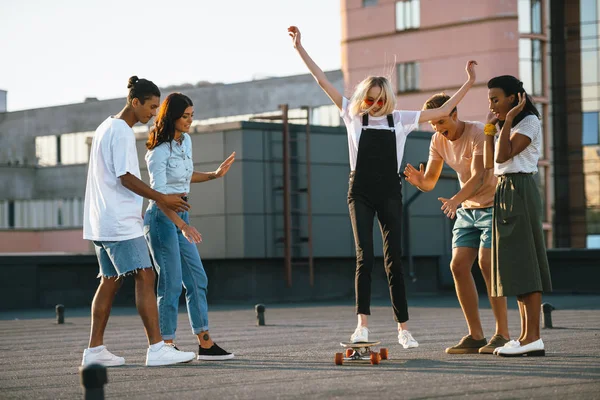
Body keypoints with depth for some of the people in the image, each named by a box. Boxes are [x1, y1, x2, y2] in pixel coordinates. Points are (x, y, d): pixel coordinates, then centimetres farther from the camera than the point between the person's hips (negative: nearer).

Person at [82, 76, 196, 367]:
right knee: (144, 278, -12)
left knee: (110, 281, 11)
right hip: (121, 223, -10)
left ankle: (94, 350, 12)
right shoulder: (122, 132, -13)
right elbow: (126, 178, -18)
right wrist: (162, 198, -14)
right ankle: (156, 349, -17)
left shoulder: (106, 128, 18)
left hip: (101, 223, 10)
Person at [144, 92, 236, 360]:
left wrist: (215, 175, 17)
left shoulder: (185, 141, 9)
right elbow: (159, 194, -26)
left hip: (180, 217, 9)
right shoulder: (159, 150, -17)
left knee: (197, 280, 8)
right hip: (161, 218, -9)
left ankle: (205, 344, 11)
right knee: (172, 284, -7)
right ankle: (166, 346, 0)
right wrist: (182, 225, -36)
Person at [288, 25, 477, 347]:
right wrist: (299, 48, 1)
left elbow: (442, 111, 10)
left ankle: (403, 328, 7)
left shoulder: (399, 119, 8)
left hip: (389, 194, 1)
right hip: (360, 194, -1)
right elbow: (322, 81, 4)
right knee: (364, 257, -12)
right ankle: (362, 324, -15)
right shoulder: (353, 114, 6)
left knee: (393, 260, 1)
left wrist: (469, 83, 7)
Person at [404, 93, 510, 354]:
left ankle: (502, 334, -13)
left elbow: (478, 177, -31)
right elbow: (430, 182, 1)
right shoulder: (438, 141, 2)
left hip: (493, 205, -7)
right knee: (458, 266, -4)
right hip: (468, 209, 7)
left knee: (486, 263, -18)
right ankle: (475, 336, 2)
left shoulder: (478, 134, -20)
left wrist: (455, 200, -47)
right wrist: (418, 181, -23)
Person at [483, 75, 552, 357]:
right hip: (505, 191, 10)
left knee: (523, 263, -12)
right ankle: (525, 335, 7)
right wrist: (490, 128, 12)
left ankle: (533, 337, -15)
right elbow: (490, 162, 14)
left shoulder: (529, 122, -8)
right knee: (517, 266, 6)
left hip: (519, 192, -10)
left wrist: (509, 118, -15)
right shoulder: (508, 126, 19)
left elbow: (503, 155, -18)